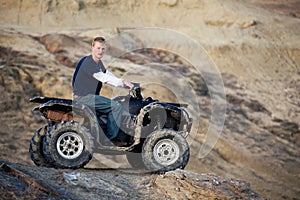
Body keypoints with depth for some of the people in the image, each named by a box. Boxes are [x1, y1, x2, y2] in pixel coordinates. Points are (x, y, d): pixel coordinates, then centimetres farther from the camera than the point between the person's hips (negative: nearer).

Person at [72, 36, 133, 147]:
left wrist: (123, 83, -3)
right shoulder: (88, 62, -19)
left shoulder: (98, 62, 14)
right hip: (83, 97, -11)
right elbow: (103, 78, -25)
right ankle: (111, 138, -12)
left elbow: (108, 75, 12)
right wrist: (122, 82, -22)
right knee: (116, 106, -16)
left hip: (90, 96, 11)